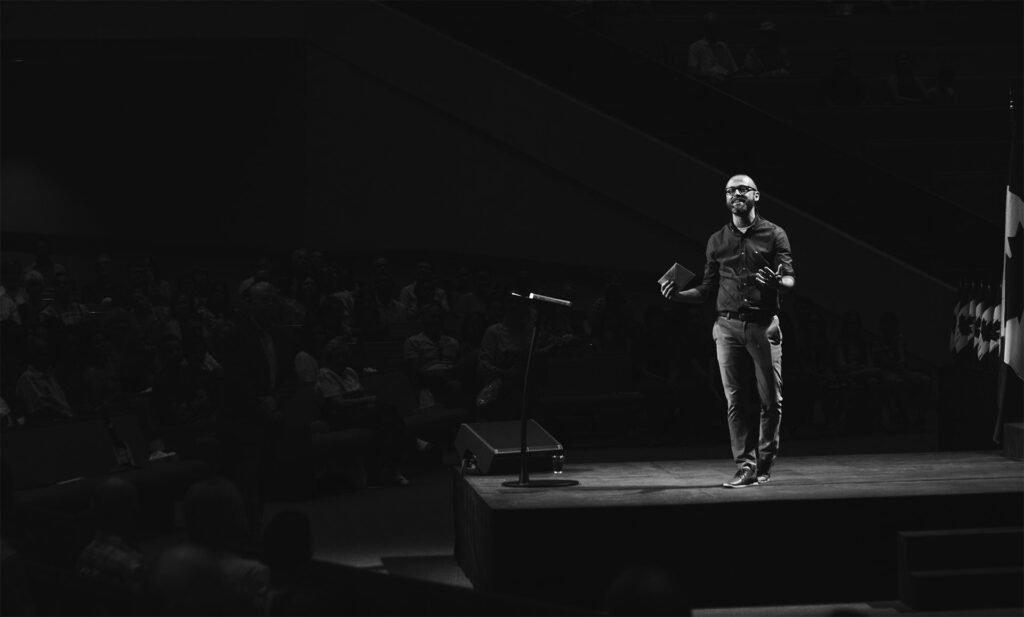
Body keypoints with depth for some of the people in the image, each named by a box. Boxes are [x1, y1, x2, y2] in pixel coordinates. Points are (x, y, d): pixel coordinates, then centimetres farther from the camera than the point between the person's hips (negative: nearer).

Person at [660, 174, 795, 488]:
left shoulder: (774, 235, 7)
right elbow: (708, 290, 15)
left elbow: (790, 279, -1)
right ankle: (745, 466, 0)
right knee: (736, 400, -2)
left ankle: (764, 464, 9)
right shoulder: (717, 241, 15)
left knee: (771, 399, -3)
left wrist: (776, 282, -23)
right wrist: (678, 295, 0)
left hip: (763, 325, -2)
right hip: (728, 326, 2)